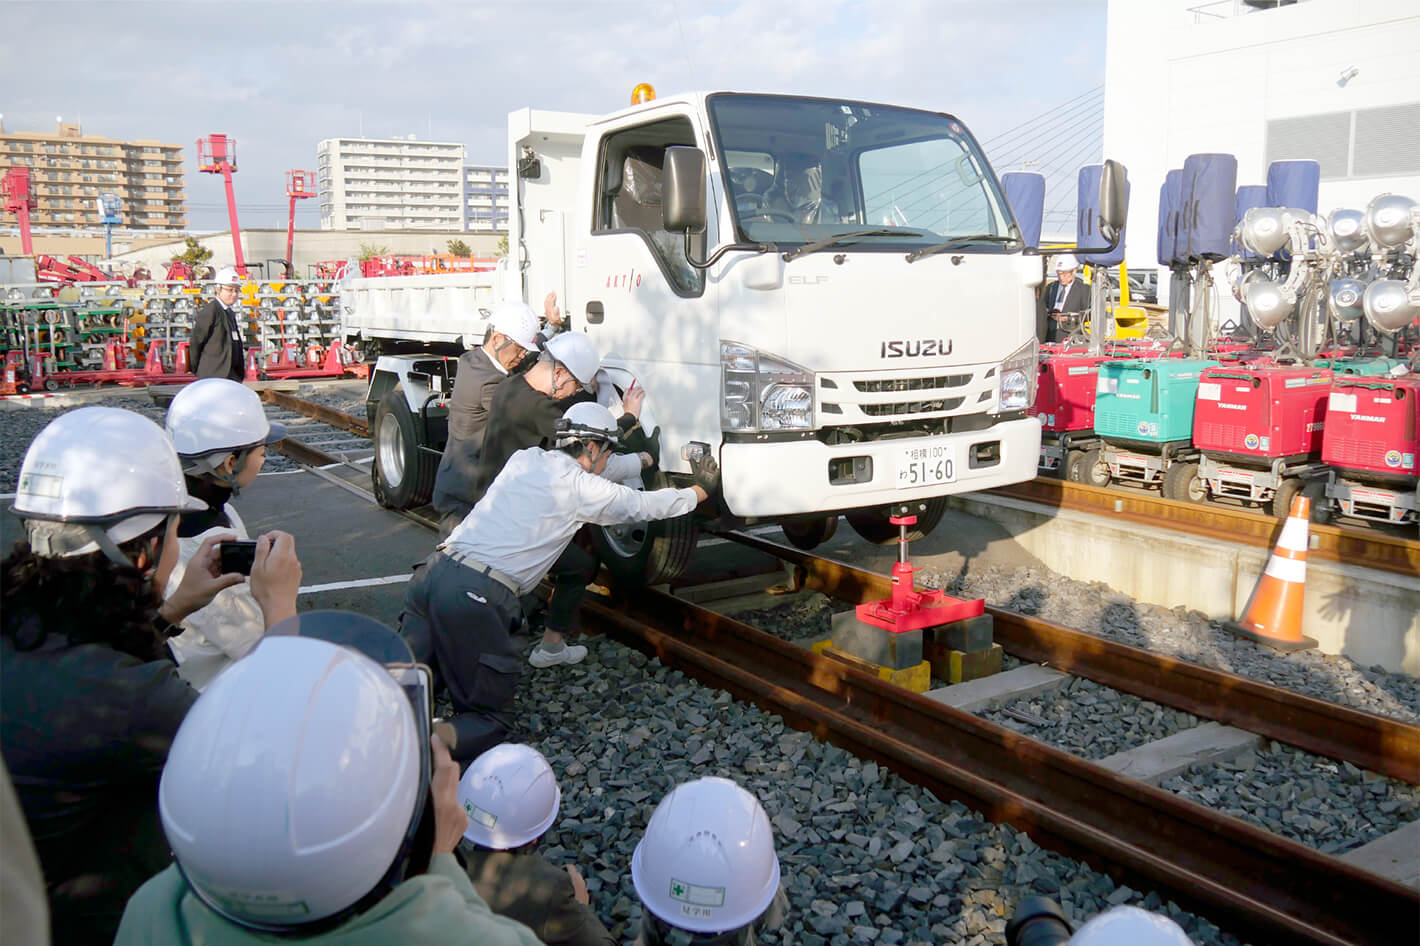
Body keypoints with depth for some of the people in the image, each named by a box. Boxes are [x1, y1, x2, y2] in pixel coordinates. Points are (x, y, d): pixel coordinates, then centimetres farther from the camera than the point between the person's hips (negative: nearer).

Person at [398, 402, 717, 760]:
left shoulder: (525, 459, 19)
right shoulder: (581, 486, 2)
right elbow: (647, 506, 15)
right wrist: (701, 489, 34)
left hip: (433, 570, 6)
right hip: (475, 594, -6)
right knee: (491, 721, 4)